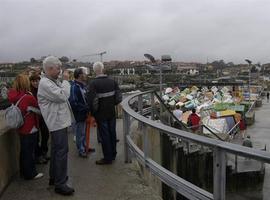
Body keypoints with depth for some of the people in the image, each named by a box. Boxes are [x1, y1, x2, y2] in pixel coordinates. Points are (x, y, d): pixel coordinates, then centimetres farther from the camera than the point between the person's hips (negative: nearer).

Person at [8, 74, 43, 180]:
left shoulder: (15, 96, -3)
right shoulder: (29, 97, -23)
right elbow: (39, 110, -11)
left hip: (21, 128, 7)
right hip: (30, 129, -7)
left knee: (24, 151, 20)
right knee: (29, 152, 6)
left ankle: (24, 171, 34)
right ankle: (30, 174, 19)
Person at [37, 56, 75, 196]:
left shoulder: (54, 81, 13)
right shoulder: (45, 83, -17)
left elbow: (64, 95, 16)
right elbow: (63, 95, -24)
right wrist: (65, 80, -15)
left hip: (59, 120, 11)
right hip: (57, 121, -11)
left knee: (56, 150, 18)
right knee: (62, 151, -8)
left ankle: (54, 177, 32)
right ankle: (60, 184, -1)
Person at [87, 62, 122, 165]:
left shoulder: (93, 83, -16)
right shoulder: (112, 81, -1)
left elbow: (91, 100, -22)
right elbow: (119, 97, 0)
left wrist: (93, 112, -6)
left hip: (101, 114, -5)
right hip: (112, 113, 5)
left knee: (104, 135, 4)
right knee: (112, 133, 15)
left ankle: (107, 158, 13)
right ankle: (113, 154, 30)